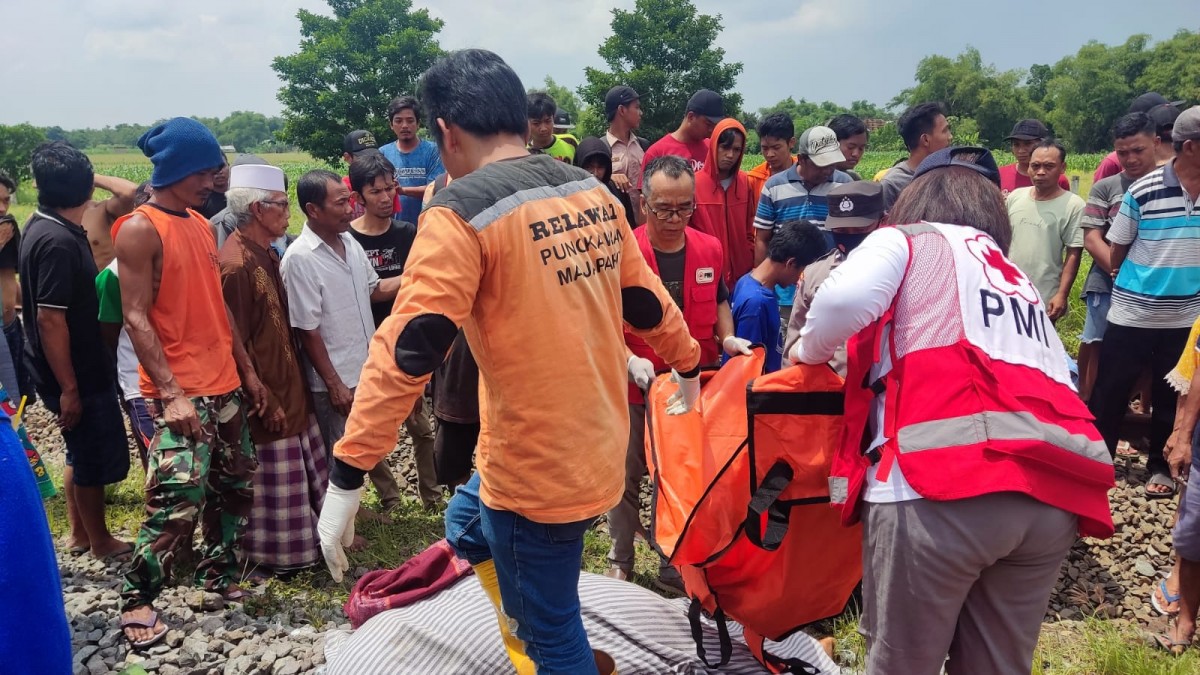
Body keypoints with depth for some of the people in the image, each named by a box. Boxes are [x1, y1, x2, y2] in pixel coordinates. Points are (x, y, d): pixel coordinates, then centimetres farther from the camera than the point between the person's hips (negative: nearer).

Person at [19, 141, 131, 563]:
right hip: (76, 374, -10)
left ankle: (79, 532, 36)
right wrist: (69, 389, -23)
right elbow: (50, 319, -26)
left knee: (83, 453, 21)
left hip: (82, 368, 10)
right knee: (96, 457, 6)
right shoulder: (57, 240, -25)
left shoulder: (44, 227, 5)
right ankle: (101, 542, 23)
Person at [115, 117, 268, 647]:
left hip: (225, 383, 8)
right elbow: (136, 318, -16)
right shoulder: (140, 230, -11)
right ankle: (137, 598, 6)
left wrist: (247, 369, 15)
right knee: (180, 495, -11)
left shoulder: (200, 223, 13)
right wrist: (170, 393, -22)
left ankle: (219, 572, 29)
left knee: (235, 484, 14)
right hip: (179, 389, -8)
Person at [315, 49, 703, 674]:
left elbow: (405, 352, -23)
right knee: (468, 524, 30)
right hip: (596, 449, 8)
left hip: (536, 469, -8)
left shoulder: (461, 212, -17)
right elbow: (647, 300, 16)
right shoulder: (594, 194, 5)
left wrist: (345, 478, -19)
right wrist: (687, 366, 33)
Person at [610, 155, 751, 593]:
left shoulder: (709, 250, -2)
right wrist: (630, 360, -28)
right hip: (635, 387, -3)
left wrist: (727, 338, -3)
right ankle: (620, 560, 31)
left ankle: (677, 565, 30)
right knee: (627, 477, 12)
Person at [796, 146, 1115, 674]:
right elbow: (1058, 379, 23)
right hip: (1053, 496, 6)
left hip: (941, 483, -6)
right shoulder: (1021, 282, 31)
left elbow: (845, 300, -8)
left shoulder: (906, 241, 13)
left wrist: (810, 352, 10)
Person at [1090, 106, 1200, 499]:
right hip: (1132, 313, -3)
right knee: (1110, 392, 5)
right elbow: (1116, 251, 0)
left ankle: (1160, 467, 26)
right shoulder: (1143, 190, -10)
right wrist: (1131, 282, 5)